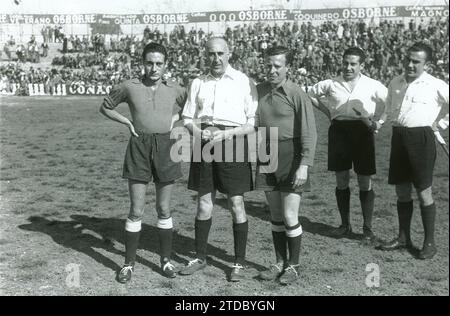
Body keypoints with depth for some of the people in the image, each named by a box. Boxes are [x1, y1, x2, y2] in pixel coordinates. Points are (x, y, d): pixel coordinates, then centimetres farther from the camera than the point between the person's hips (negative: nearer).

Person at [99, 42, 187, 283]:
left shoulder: (174, 90, 4)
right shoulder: (129, 87, 0)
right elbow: (105, 107, 13)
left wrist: (175, 118, 5)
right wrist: (128, 122, 1)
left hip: (166, 148, 1)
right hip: (139, 148, -1)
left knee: (164, 209, 8)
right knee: (136, 210, -1)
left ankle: (166, 259, 21)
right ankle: (129, 263, 11)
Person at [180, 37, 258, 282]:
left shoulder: (244, 82, -1)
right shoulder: (198, 83, 12)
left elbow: (253, 123, -4)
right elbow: (188, 118, 14)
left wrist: (226, 134, -17)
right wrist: (199, 131, -8)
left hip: (233, 143, -3)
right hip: (204, 143, 4)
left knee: (236, 205, 1)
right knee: (204, 204, 10)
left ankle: (239, 263, 14)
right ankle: (200, 257, 25)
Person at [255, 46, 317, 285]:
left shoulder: (297, 94, -9)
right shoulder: (259, 91, 5)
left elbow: (309, 133, -12)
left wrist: (304, 165, -20)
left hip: (290, 155, -4)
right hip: (266, 155, 5)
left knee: (290, 217, -2)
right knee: (276, 216, 13)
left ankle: (293, 265, 15)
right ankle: (280, 262, 25)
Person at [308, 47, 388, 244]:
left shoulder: (372, 86, 0)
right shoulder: (331, 84, 5)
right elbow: (312, 94, 19)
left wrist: (380, 122, -3)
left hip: (362, 131, -2)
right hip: (339, 130, 2)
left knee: (365, 182, 0)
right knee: (341, 181, 8)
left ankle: (367, 228, 11)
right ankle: (345, 225, 22)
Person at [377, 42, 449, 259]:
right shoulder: (395, 83, 11)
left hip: (421, 137, -5)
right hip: (398, 137, 5)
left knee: (424, 192, 1)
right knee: (402, 190, 11)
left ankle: (430, 242, 13)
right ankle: (403, 237, 24)